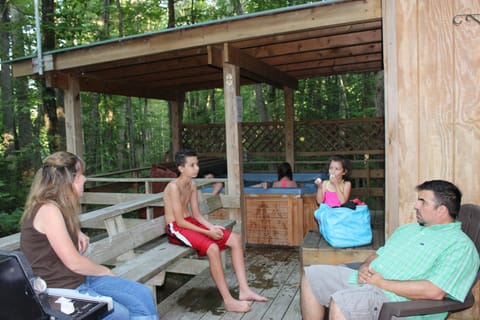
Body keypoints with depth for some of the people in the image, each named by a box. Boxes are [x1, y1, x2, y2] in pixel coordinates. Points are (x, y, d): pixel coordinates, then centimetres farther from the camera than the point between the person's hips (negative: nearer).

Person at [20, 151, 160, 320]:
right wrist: (106, 271, -4)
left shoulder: (57, 207, 8)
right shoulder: (48, 210, -21)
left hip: (78, 279, 9)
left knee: (144, 295, -1)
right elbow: (74, 262, -21)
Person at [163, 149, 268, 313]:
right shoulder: (174, 187, -19)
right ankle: (228, 301, -21)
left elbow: (196, 214, 8)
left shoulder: (192, 185, 6)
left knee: (235, 239, -5)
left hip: (190, 222, 8)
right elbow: (180, 221, -21)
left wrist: (211, 226, -9)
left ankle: (244, 290, -4)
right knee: (212, 248, -33)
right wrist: (207, 232, -20)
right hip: (176, 228, -8)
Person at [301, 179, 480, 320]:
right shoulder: (407, 229, 21)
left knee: (340, 301, -35)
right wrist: (365, 268, -1)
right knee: (311, 275, 3)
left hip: (396, 299, -9)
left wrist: (381, 283, -17)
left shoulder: (461, 246, -7)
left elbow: (435, 291, -20)